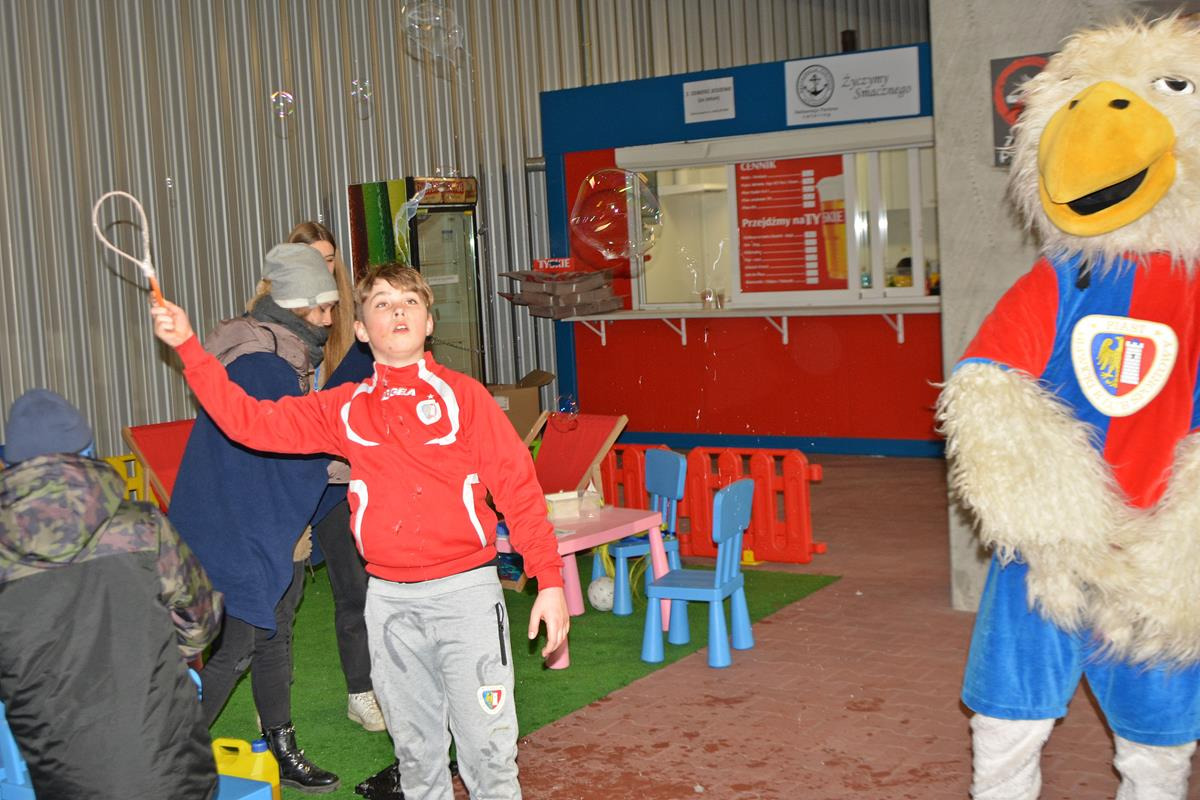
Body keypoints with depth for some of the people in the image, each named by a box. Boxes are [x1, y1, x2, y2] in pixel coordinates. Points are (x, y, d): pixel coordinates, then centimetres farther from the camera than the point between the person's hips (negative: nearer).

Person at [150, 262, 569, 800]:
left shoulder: (463, 395, -2)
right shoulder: (345, 409, 8)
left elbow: (517, 485, -5)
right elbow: (252, 421, 6)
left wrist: (549, 581, -10)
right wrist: (188, 348, 0)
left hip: (464, 590, -3)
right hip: (388, 598, 3)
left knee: (487, 746, 0)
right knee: (415, 747, 15)